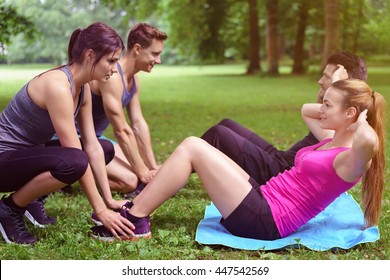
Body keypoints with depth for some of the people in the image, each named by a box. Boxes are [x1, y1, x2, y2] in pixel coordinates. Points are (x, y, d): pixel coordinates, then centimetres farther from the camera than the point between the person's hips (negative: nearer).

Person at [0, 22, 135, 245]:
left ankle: (33, 198, 10)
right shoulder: (57, 85, -27)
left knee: (106, 149, 9)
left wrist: (109, 200, -1)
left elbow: (92, 146, 1)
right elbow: (76, 157, -27)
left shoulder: (83, 88, 1)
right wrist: (100, 210, -22)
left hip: (28, 152, 10)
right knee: (72, 162, -35)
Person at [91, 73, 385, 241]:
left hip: (263, 221, -10)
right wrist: (331, 105, 16)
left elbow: (369, 141, -40)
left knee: (192, 147, -13)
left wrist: (361, 119, -18)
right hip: (262, 200, 10)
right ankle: (136, 207, 8)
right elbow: (306, 110, 32)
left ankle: (136, 221, -6)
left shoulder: (350, 159, -14)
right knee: (193, 144, 6)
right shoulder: (331, 141, 14)